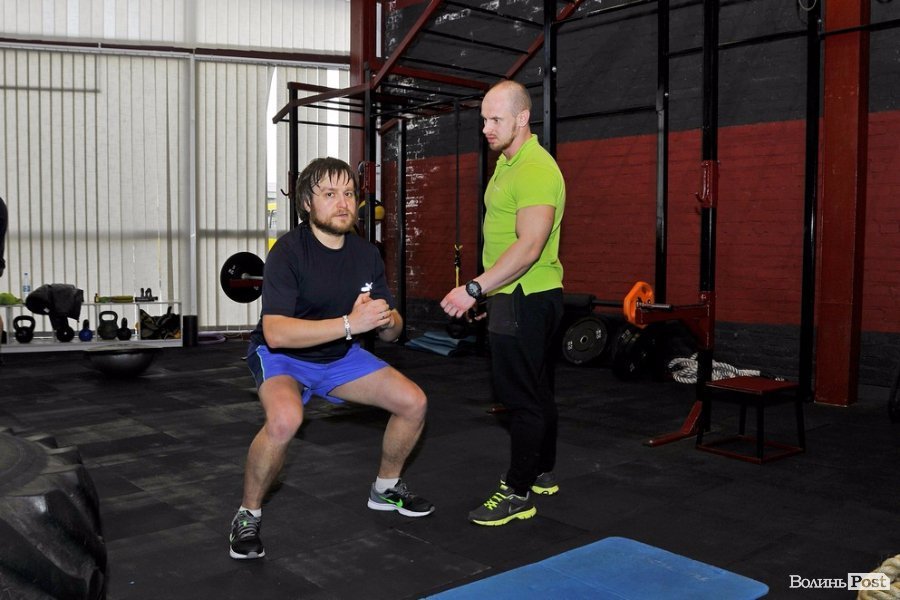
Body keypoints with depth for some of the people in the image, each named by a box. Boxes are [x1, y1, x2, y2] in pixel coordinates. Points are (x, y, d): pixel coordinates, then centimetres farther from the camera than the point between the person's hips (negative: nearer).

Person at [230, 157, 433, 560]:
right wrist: (351, 323, -40)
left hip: (340, 357, 6)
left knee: (414, 402, -2)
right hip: (282, 356, -6)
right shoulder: (289, 251, -24)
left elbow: (391, 332, -2)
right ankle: (248, 515, -10)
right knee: (285, 419, -37)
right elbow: (275, 332, -35)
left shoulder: (366, 254, -7)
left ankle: (386, 488, 24)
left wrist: (386, 320, -27)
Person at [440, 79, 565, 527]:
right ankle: (543, 473, 31)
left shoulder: (536, 171, -19)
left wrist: (474, 289, -31)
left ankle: (517, 494, 7)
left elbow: (529, 247, -28)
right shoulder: (507, 163, 14)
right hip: (515, 295, 11)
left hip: (525, 301, -11)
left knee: (522, 397, -3)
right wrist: (489, 293, 22)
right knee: (537, 391, 18)